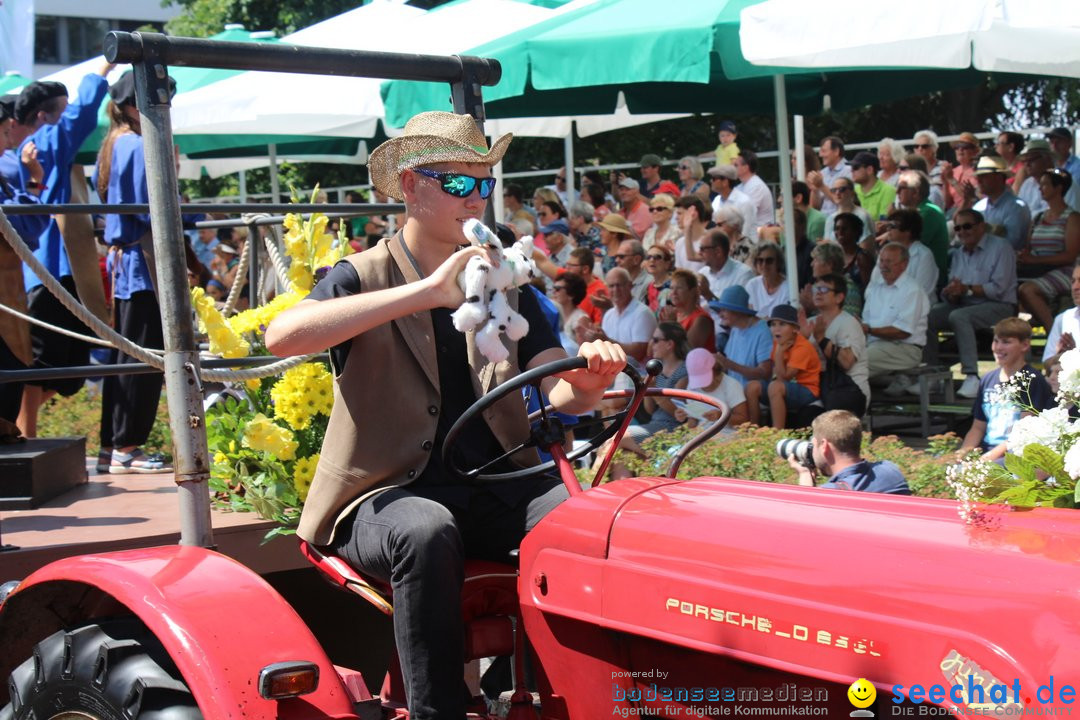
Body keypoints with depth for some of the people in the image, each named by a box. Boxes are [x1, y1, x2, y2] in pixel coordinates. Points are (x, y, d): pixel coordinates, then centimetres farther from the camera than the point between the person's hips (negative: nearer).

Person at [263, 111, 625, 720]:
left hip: (496, 487, 4)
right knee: (426, 531, -37)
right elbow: (284, 335, -22)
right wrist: (424, 293, -28)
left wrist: (586, 381, -20)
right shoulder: (363, 276, 1)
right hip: (389, 493, -3)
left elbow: (560, 392, 7)